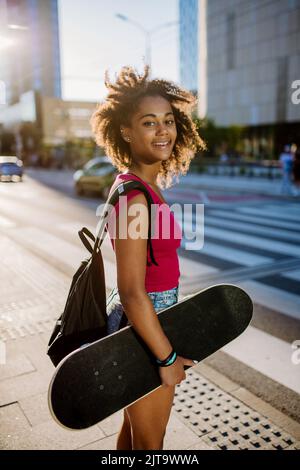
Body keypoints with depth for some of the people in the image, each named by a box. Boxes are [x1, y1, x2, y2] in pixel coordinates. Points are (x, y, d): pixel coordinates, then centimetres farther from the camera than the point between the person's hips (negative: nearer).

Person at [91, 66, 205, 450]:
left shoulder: (145, 185, 5)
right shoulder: (134, 195, -24)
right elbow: (132, 293, -26)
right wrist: (167, 358, -16)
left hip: (147, 317, 8)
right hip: (143, 330, -8)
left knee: (133, 428, 28)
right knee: (149, 443, 15)